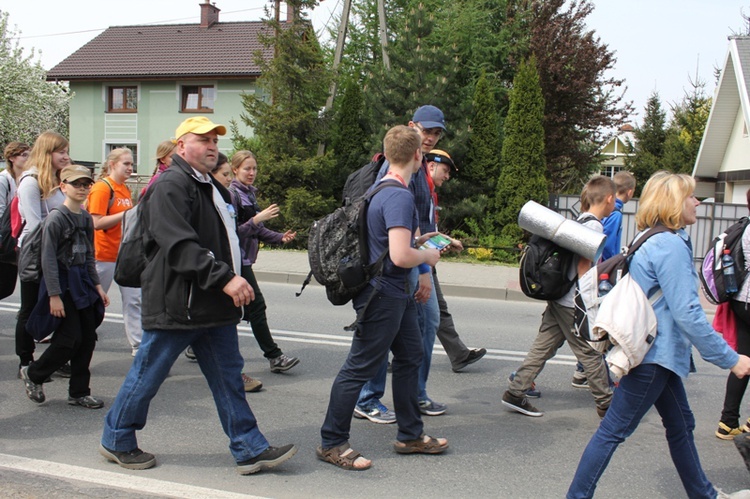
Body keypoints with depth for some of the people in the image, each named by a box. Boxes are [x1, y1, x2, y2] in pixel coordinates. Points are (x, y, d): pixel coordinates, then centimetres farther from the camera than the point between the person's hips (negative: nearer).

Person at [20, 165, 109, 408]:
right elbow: (48, 259, -15)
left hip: (83, 282, 7)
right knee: (70, 339, -8)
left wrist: (97, 285, 12)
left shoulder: (86, 218, 10)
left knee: (88, 338, 6)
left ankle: (79, 392, 16)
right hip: (63, 283, -7)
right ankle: (33, 374, 17)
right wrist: (54, 295, -18)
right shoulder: (56, 218, -13)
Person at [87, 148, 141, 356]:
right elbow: (97, 223, -20)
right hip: (105, 254, -7)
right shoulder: (102, 187, -12)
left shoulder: (125, 189, 12)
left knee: (134, 300, 3)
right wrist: (127, 213, -23)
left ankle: (138, 344, 5)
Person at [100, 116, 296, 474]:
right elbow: (179, 246, -26)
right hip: (176, 305, -9)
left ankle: (250, 450, 13)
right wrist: (225, 278, -30)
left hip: (215, 307, 9)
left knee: (229, 378, 8)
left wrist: (234, 279, 22)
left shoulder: (212, 186, 18)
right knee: (148, 375, 6)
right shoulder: (170, 186, -14)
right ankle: (116, 441, 25)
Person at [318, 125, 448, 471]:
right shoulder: (400, 196, -23)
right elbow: (401, 257, -31)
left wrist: (420, 241, 19)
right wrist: (428, 257, -12)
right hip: (385, 295, -11)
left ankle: (410, 435, 30)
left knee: (410, 357, 18)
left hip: (397, 294, 11)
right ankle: (331, 443, 12)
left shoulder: (381, 188, 8)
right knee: (360, 368, -1)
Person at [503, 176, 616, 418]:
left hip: (558, 298, 9)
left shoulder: (579, 221, 13)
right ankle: (606, 403, 17)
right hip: (574, 304, -9)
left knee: (542, 348, 8)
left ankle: (515, 393, 8)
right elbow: (583, 265, -17)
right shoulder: (594, 226, -13)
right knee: (591, 353, 4)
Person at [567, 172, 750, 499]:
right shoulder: (671, 246, -20)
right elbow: (687, 314, -24)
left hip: (659, 353, 11)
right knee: (614, 430, -2)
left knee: (681, 425, 21)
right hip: (652, 355, -11)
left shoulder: (653, 241, 12)